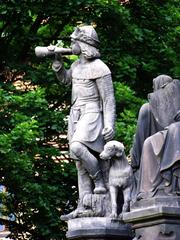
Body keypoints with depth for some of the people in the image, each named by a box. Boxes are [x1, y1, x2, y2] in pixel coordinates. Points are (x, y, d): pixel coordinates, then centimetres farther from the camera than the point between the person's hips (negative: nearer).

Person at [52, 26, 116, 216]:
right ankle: (84, 204, 0)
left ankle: (99, 180, -13)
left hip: (92, 114, -8)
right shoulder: (78, 64, 12)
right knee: (81, 162, 2)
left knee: (77, 147, -31)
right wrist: (57, 60, 14)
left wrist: (110, 125, -20)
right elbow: (65, 79, 31)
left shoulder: (99, 68, -12)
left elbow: (108, 99, -12)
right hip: (76, 115, 8)